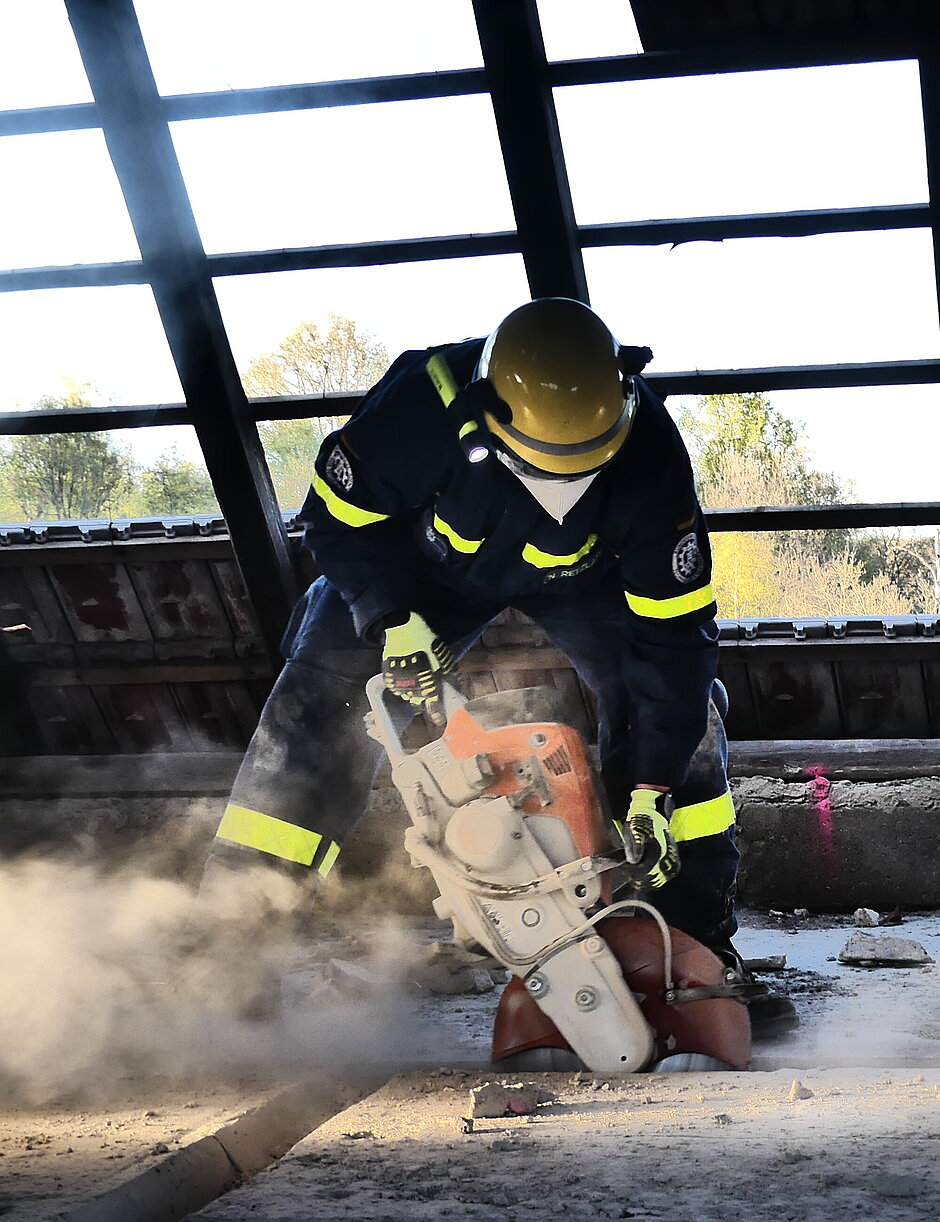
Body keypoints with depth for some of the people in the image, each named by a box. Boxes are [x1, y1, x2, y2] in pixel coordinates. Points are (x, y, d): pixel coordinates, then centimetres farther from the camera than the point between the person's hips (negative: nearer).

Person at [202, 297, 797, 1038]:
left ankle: (701, 950, -2)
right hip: (429, 561, -1)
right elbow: (340, 513, -19)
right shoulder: (425, 406, -40)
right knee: (321, 702, -16)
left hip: (578, 576, 1)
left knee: (682, 711, -15)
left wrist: (652, 787, -26)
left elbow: (674, 630, -27)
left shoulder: (648, 458, -35)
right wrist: (395, 622, -31)